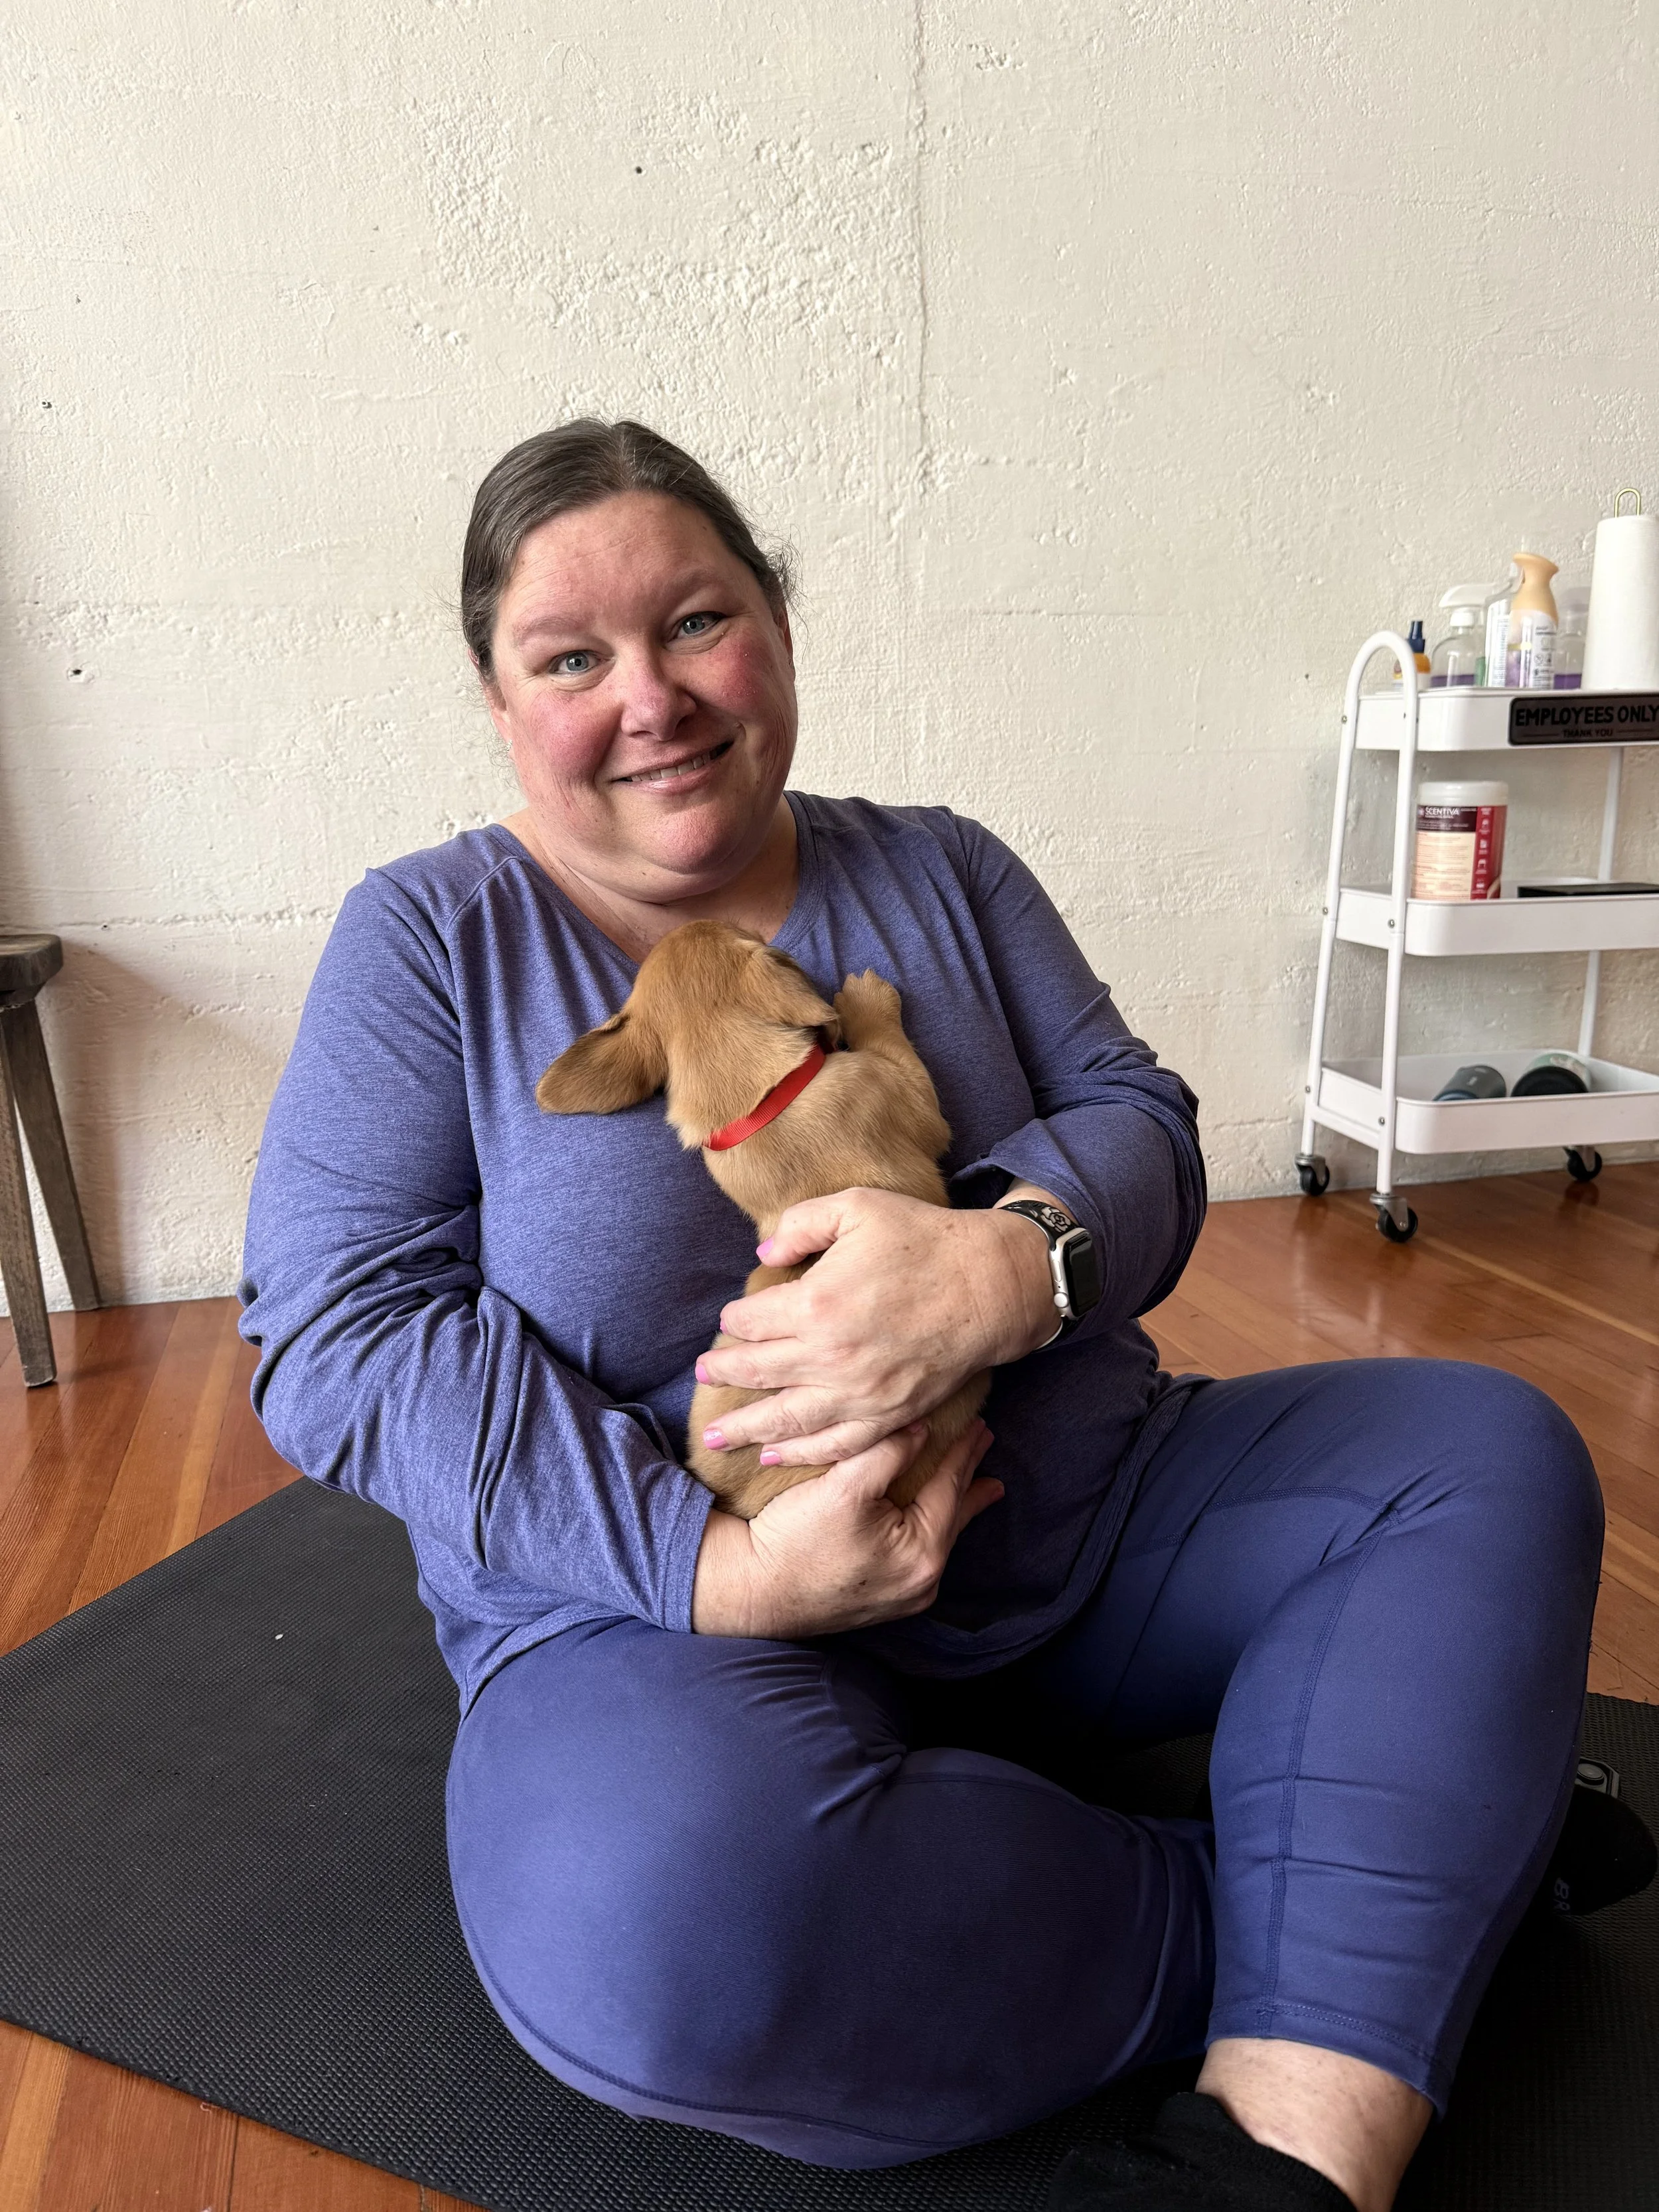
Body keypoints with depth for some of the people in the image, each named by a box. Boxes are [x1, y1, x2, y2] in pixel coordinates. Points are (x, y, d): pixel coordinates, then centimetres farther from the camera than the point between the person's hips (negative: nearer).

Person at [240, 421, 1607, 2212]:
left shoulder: (938, 874, 7)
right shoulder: (427, 943, -2)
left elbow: (1137, 1121, 0)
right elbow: (339, 1337, -11)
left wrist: (1009, 1263, -26)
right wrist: (713, 1562, -23)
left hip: (1086, 1526, 4)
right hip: (675, 1611, -3)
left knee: (1488, 1457, -7)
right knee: (655, 1923, -35)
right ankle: (1403, 1908, -13)